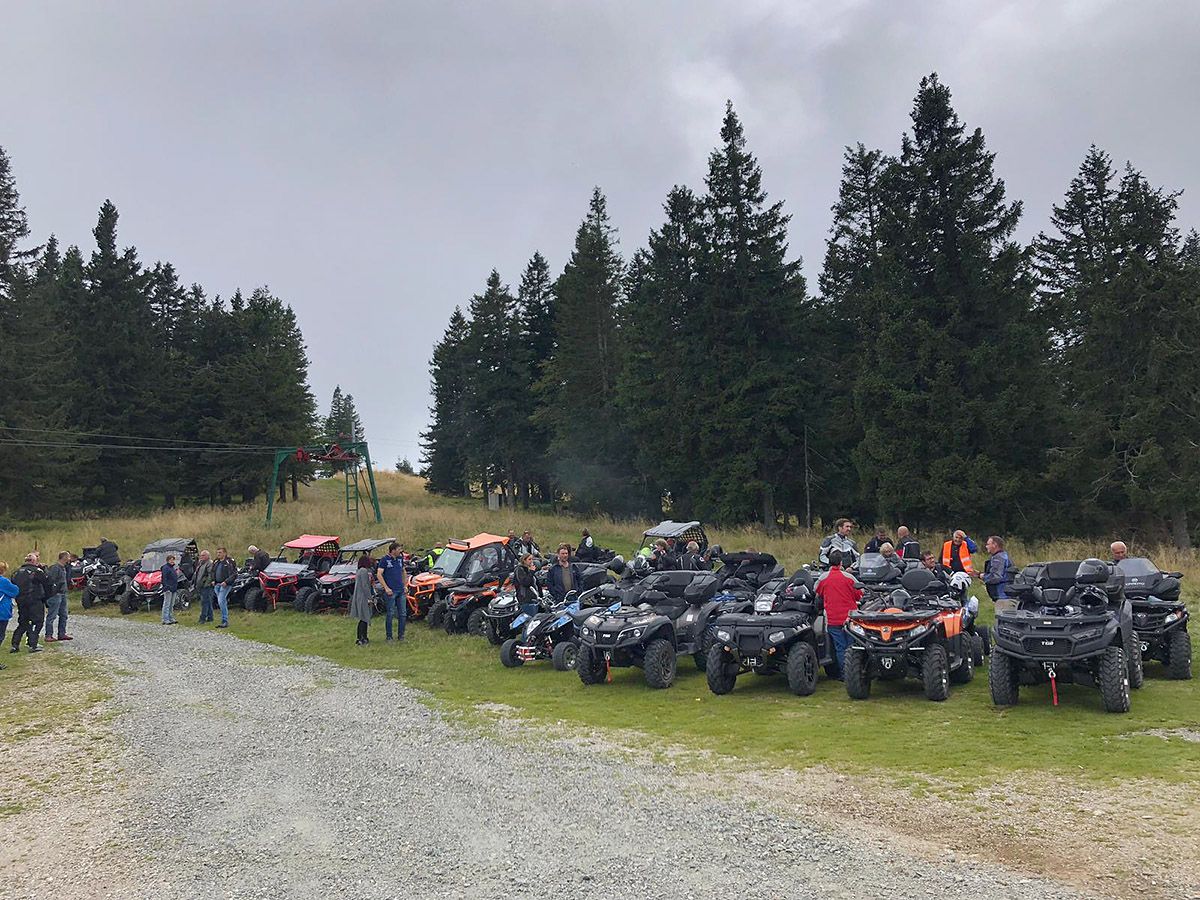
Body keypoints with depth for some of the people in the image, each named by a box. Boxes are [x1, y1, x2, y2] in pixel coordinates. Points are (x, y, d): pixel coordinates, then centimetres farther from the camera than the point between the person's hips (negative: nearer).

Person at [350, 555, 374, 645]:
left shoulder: (358, 571, 14)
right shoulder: (364, 571, -16)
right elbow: (365, 585, -19)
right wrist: (369, 598, -17)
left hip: (359, 597, 10)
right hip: (363, 597, -10)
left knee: (363, 618, 14)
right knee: (364, 618, -7)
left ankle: (363, 638, 19)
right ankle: (361, 639, -8)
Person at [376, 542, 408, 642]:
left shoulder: (400, 558, 11)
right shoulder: (385, 559, -7)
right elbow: (379, 574, -11)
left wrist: (405, 586, 14)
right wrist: (386, 588, -16)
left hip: (401, 591, 6)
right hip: (391, 591, -6)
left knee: (403, 614, 6)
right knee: (390, 614, -1)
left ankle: (401, 635, 17)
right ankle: (389, 637, 8)